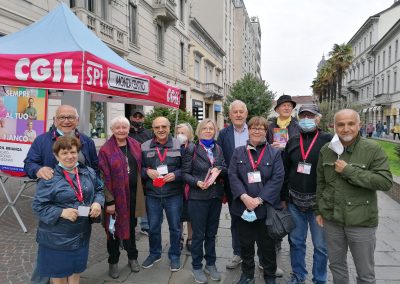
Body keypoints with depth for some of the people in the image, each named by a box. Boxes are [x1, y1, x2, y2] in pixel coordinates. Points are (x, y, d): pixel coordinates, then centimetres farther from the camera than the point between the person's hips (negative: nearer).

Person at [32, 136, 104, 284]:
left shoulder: (89, 173, 0)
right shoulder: (49, 178, -15)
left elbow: (99, 190, 12)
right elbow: (38, 206, -13)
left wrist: (98, 202, -8)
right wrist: (61, 212, -24)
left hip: (82, 234, 4)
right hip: (57, 237, -4)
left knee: (76, 270, 21)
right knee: (58, 272, 14)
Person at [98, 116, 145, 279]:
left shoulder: (135, 145, 3)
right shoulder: (105, 150, -12)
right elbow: (104, 177, -13)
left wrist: (145, 181, 5)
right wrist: (109, 201, -15)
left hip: (133, 194, 4)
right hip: (115, 195, -4)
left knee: (131, 226, 19)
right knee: (114, 229, 11)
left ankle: (132, 257, 37)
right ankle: (113, 262, 30)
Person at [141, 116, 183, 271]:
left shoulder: (179, 145, -4)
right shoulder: (144, 147, 1)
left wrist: (175, 174, -18)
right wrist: (147, 171, -13)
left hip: (174, 194, -1)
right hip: (152, 194, 2)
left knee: (175, 227, 11)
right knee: (153, 227, 16)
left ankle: (174, 256, 32)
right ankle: (154, 253, 39)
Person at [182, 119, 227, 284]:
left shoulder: (218, 149, 8)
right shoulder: (192, 149, -6)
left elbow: (225, 169, 6)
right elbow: (185, 173, -7)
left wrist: (218, 170, -15)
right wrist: (197, 182, -22)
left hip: (216, 196, 4)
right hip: (198, 197, -4)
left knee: (211, 233, 16)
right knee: (198, 234, 5)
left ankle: (211, 264, 31)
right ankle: (197, 267, 22)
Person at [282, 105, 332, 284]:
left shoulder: (328, 140, -5)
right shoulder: (292, 141, 7)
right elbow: (285, 171, 9)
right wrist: (284, 197, 8)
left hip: (319, 201, -3)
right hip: (294, 201, 4)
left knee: (321, 245, 9)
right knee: (296, 241, 16)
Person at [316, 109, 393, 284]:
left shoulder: (373, 149, -10)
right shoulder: (326, 150, 2)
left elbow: (386, 182, -18)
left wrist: (349, 170, -22)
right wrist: (319, 210, 10)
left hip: (362, 221, -3)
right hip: (331, 219, 3)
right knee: (336, 264, 20)